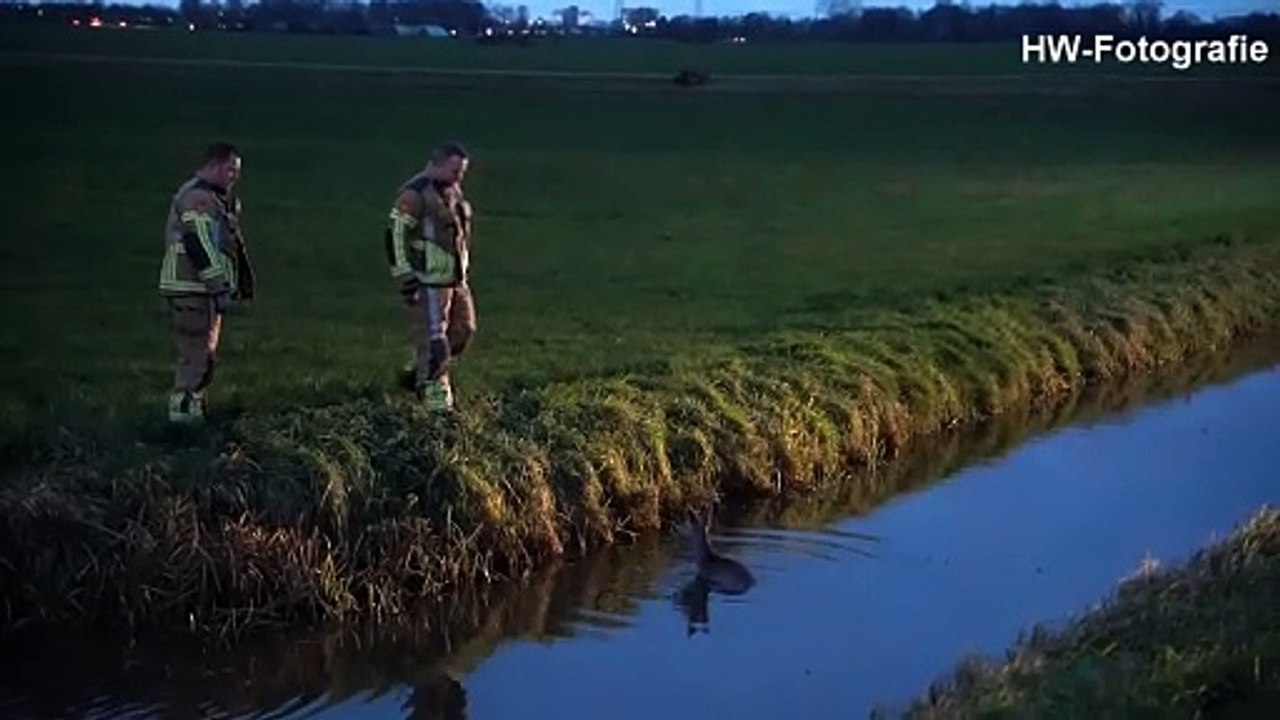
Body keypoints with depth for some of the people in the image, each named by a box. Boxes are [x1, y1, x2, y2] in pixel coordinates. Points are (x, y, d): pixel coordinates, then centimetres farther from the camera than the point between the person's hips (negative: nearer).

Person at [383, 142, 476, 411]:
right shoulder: (415, 195, -17)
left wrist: (463, 272, 25)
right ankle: (436, 400, 2)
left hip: (455, 279, 9)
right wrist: (405, 277, -21)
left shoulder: (453, 191, 11)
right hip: (428, 282, -9)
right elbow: (395, 235, -19)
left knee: (462, 331, 16)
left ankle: (419, 375, 31)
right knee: (433, 341, -6)